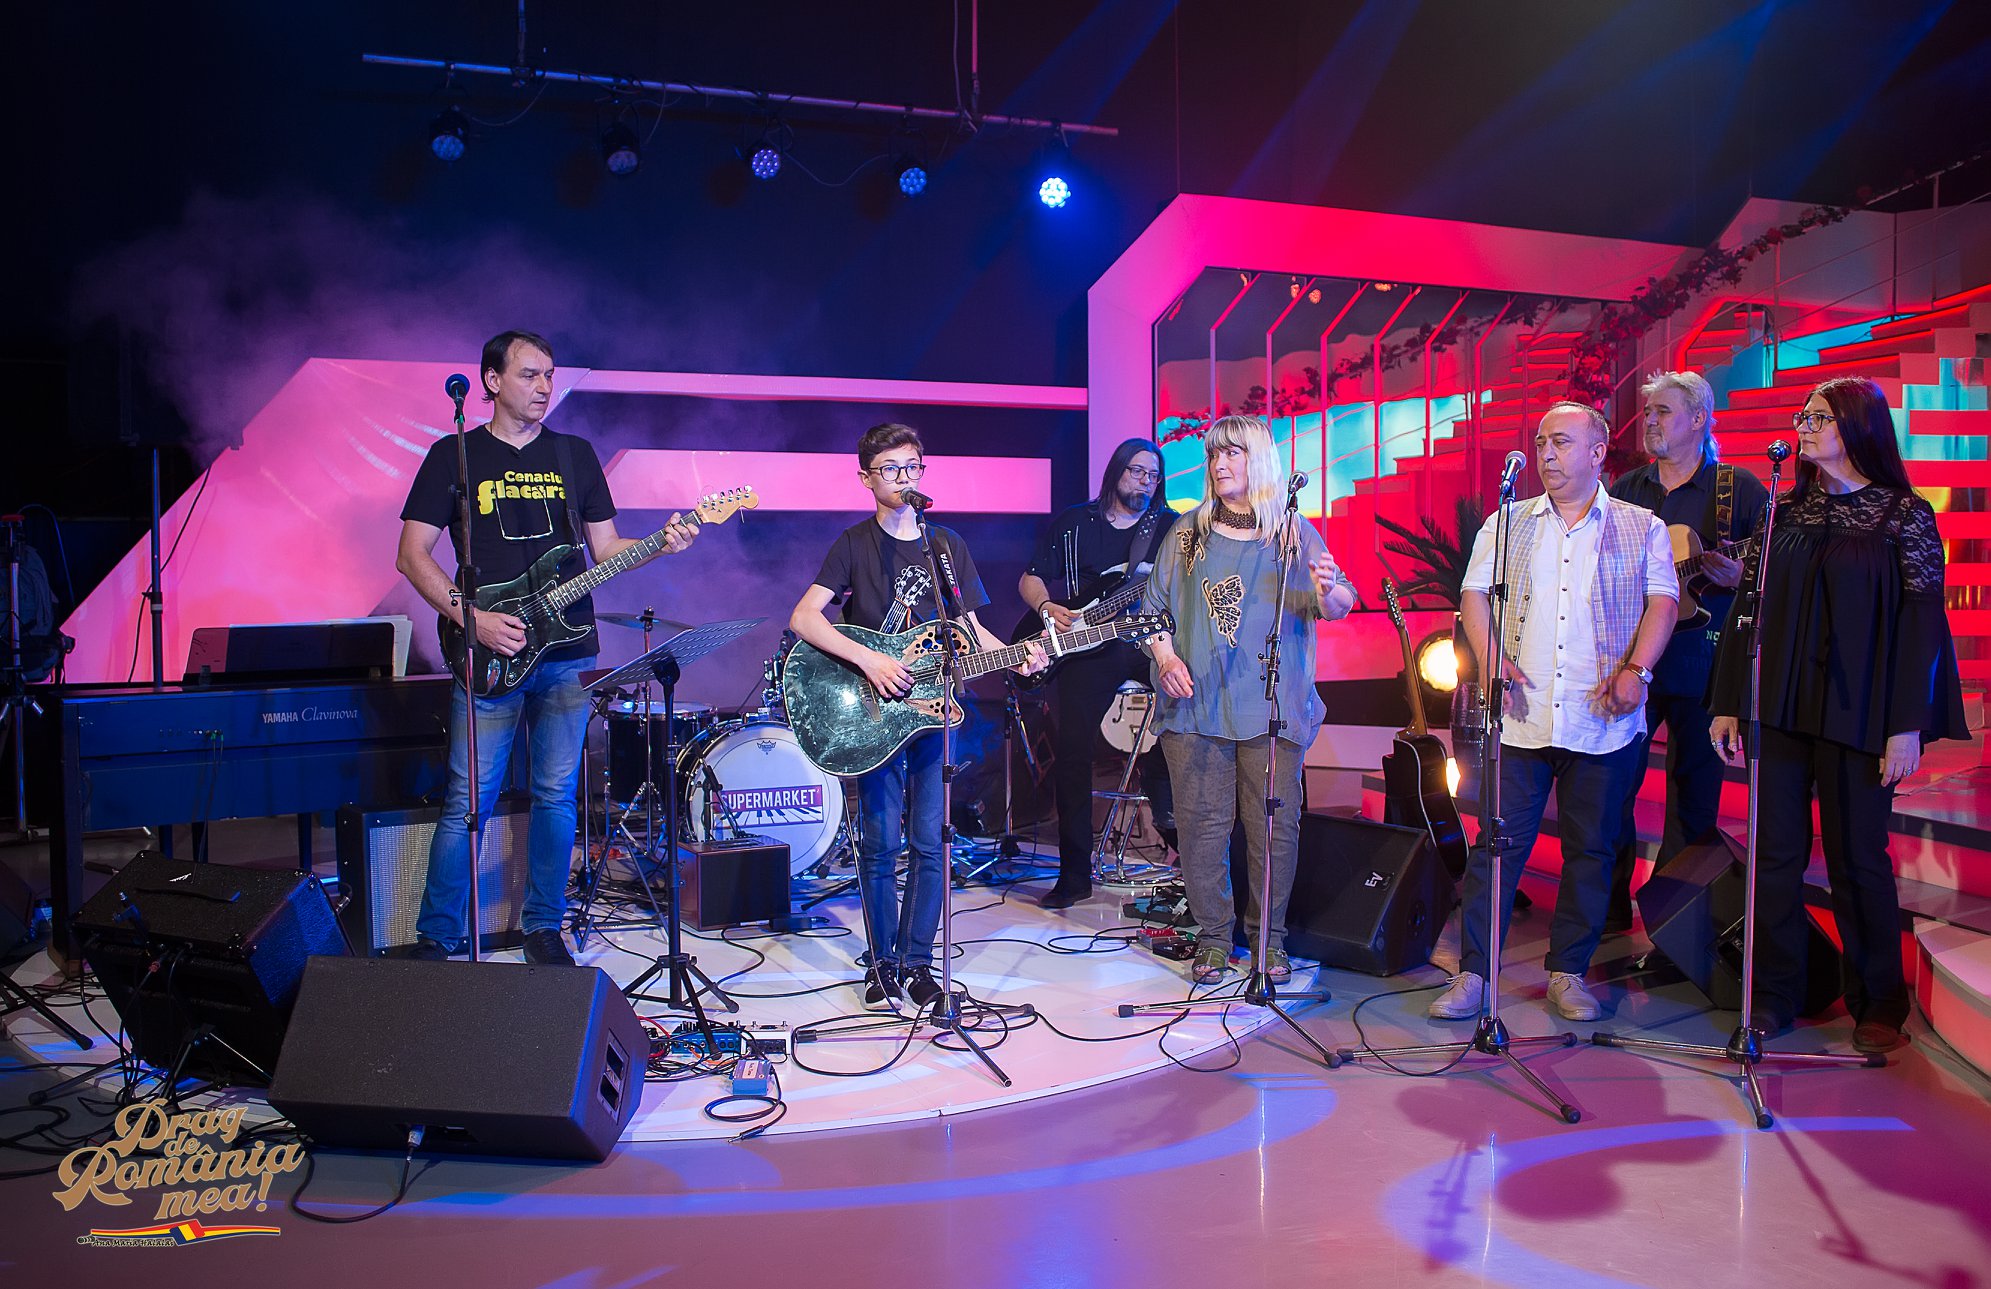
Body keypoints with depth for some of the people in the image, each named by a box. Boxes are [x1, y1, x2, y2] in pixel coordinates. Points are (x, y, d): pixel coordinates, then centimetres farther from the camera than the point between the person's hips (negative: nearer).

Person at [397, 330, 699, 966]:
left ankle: (543, 928, 21)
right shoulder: (453, 455, 3)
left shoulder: (576, 454, 12)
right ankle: (435, 937, 14)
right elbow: (412, 555, 1)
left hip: (568, 652, 3)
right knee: (468, 801, -1)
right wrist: (470, 616, -11)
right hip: (490, 656, -3)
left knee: (556, 795, 7)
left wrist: (663, 544, -7)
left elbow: (604, 547, 12)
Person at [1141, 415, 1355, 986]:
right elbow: (1154, 606, 14)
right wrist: (1165, 657, -3)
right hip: (1195, 705, 1)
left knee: (1274, 826, 1)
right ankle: (1213, 937, 15)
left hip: (1272, 707, -1)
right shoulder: (1187, 535, 12)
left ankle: (1269, 937, 18)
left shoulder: (1294, 534, 7)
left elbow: (1341, 602, 0)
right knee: (1201, 823, 1)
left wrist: (1328, 590, -23)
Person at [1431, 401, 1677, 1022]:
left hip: (1603, 722, 0)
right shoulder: (1506, 524, 12)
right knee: (1499, 843, -1)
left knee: (1591, 849, 7)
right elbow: (1476, 593, 7)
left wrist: (1635, 669, -12)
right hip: (1521, 717, 0)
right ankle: (1473, 972, 5)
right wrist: (1491, 659, -10)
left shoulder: (1642, 528, 9)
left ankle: (1569, 971, 20)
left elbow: (1661, 601, 2)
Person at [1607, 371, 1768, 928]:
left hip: (1702, 662, -3)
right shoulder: (1625, 490, 13)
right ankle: (1608, 907, 15)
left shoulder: (1740, 489, 2)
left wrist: (1741, 577, -20)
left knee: (1695, 789, 4)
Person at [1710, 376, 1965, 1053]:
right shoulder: (1784, 514, 10)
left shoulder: (1904, 515, 0)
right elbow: (1749, 608, 9)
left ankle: (1878, 1003, 19)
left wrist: (1909, 724, -12)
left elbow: (1922, 621, -5)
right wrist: (1728, 705, 4)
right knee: (1776, 851, 5)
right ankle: (1774, 992, 15)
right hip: (1778, 707, 4)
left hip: (1855, 711, -3)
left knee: (1857, 856, 3)